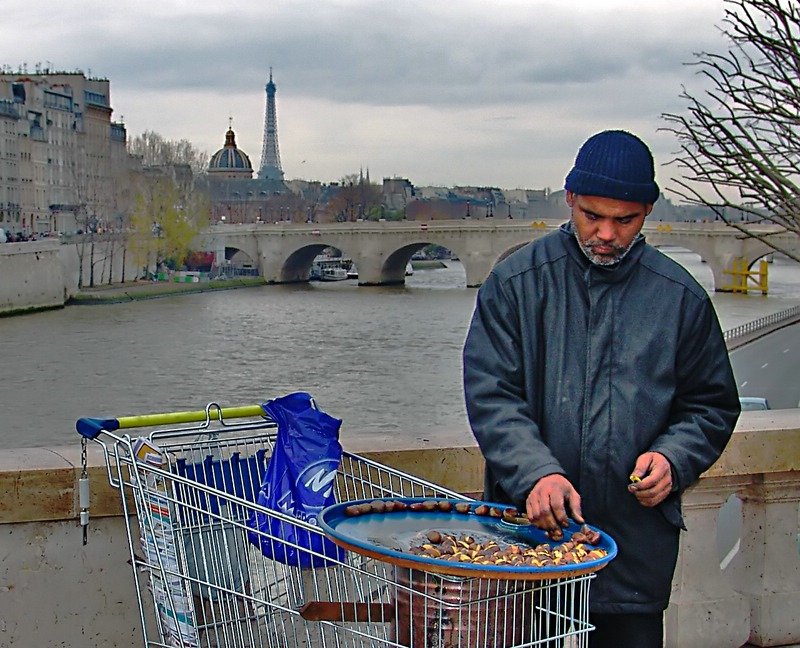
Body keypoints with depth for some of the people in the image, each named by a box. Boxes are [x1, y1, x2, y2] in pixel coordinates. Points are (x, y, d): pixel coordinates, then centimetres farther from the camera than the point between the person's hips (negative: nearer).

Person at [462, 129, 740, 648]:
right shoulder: (516, 282, 1)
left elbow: (712, 405, 12)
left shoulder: (681, 297, 5)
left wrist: (674, 458, -8)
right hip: (528, 528, -1)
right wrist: (535, 472, -22)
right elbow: (490, 393, -6)